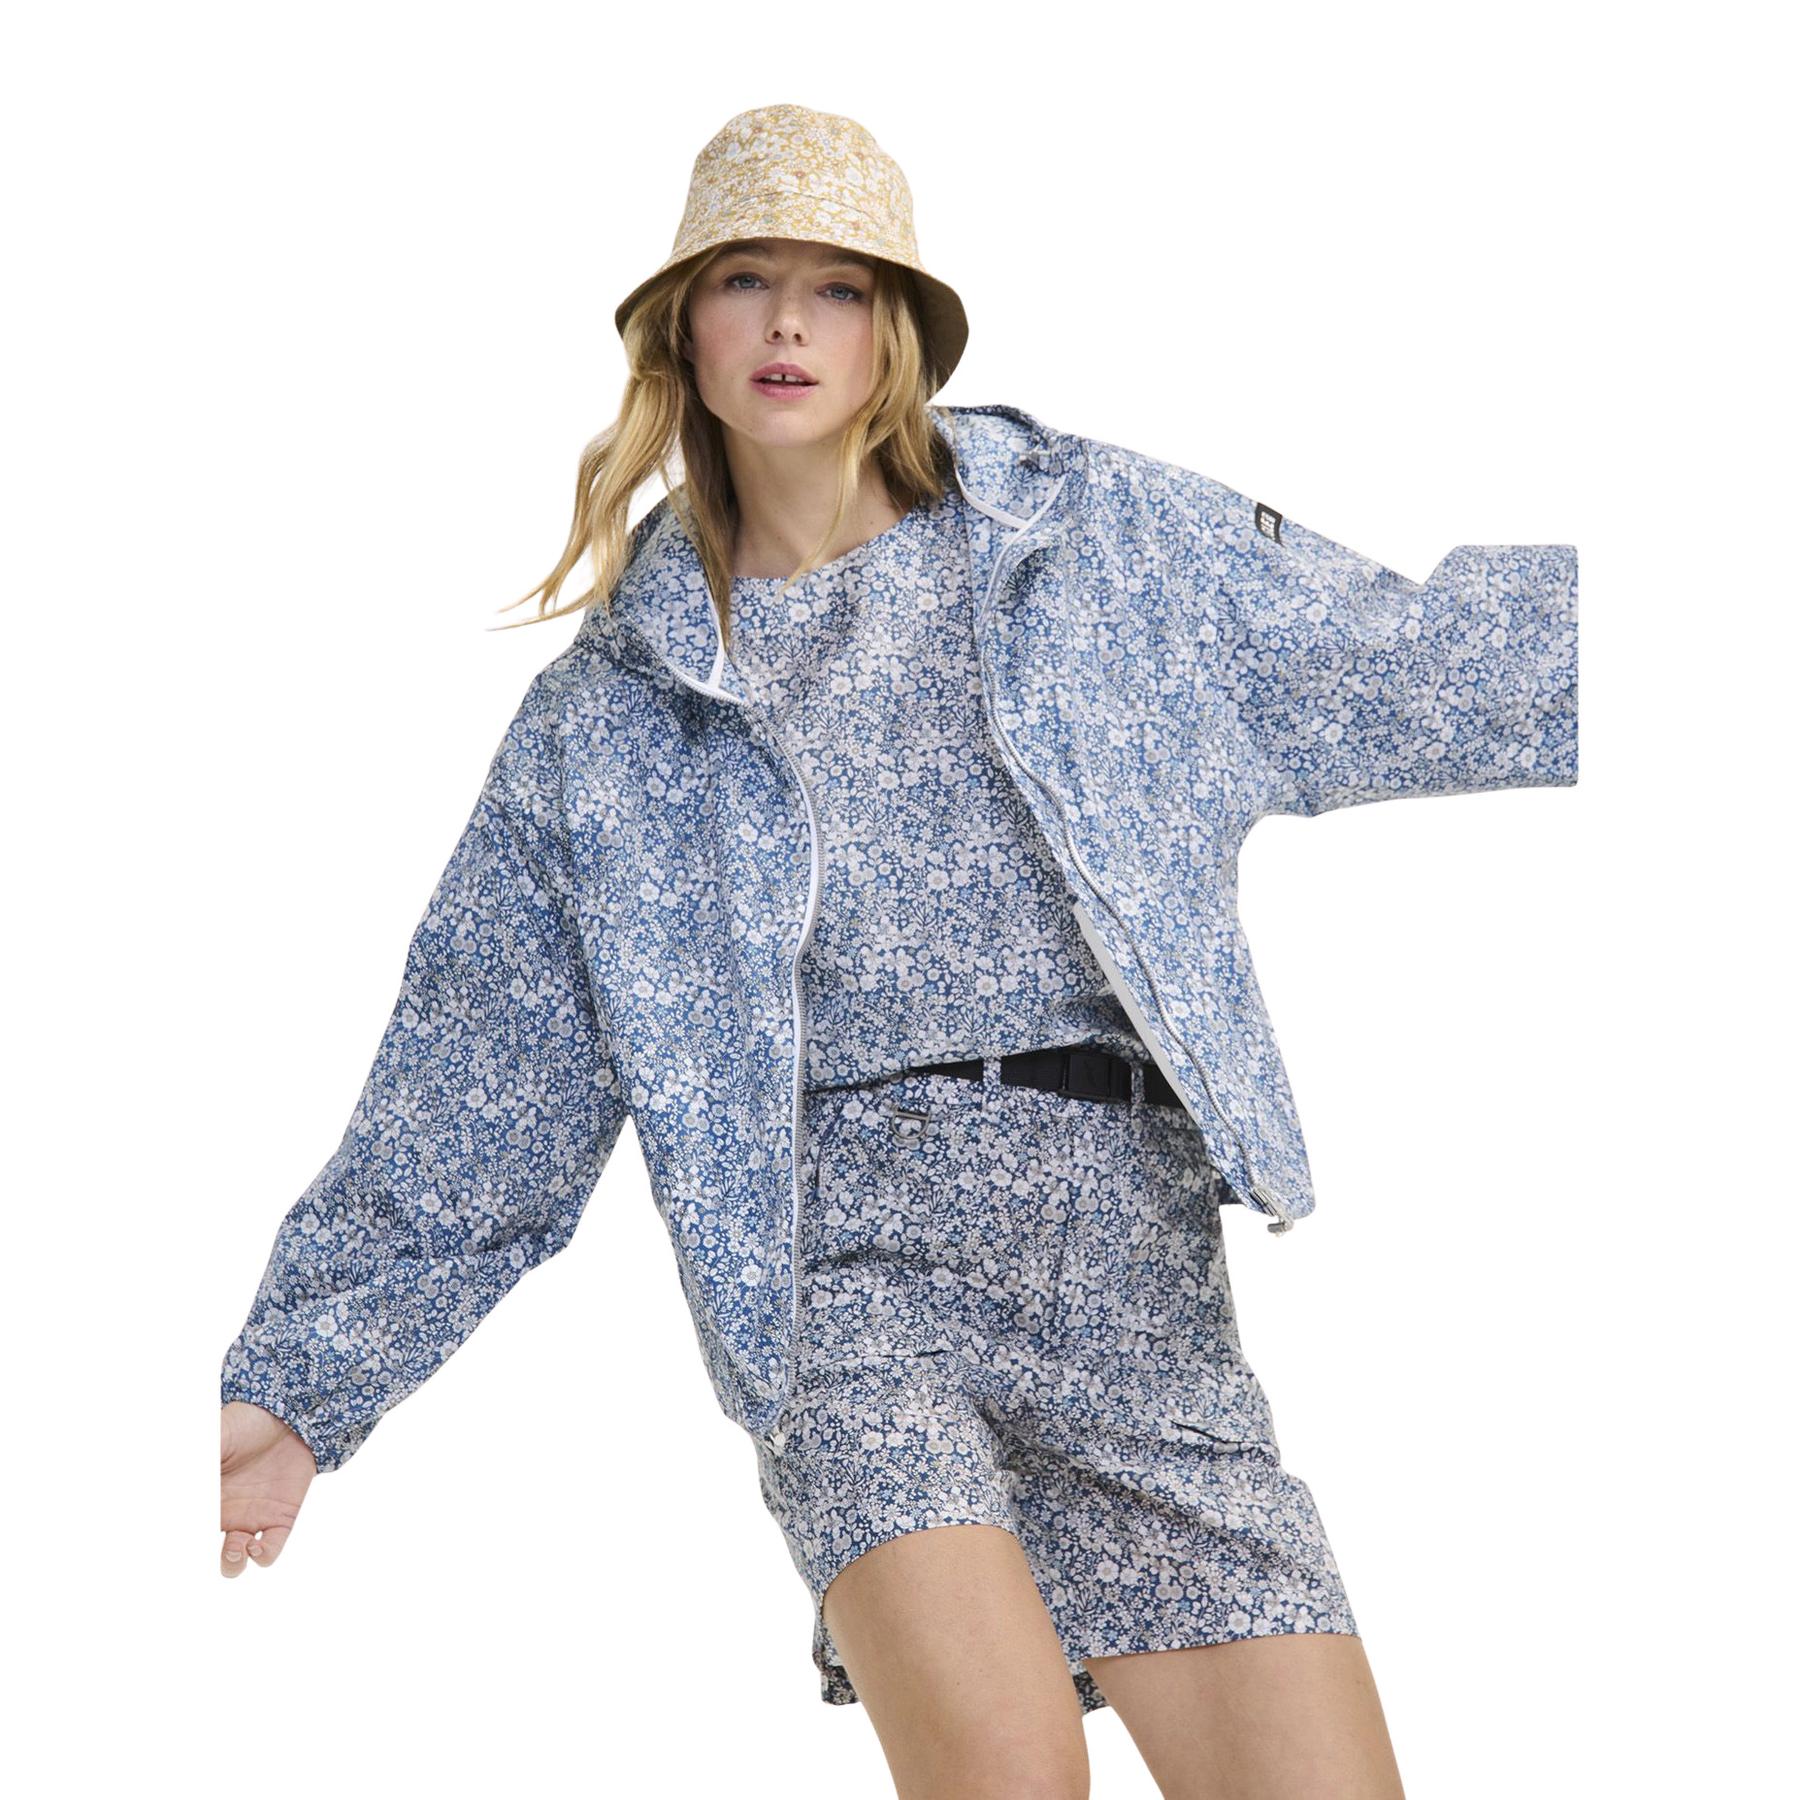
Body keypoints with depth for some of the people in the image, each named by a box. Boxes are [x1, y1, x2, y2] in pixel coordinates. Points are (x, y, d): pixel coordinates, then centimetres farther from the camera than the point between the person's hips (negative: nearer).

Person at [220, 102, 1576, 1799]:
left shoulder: (1099, 535, 12)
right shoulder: (607, 712, 11)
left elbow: (1424, 659, 17)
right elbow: (473, 1108, 14)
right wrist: (299, 1388, 12)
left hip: (1133, 1266, 2)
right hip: (848, 1261, -1)